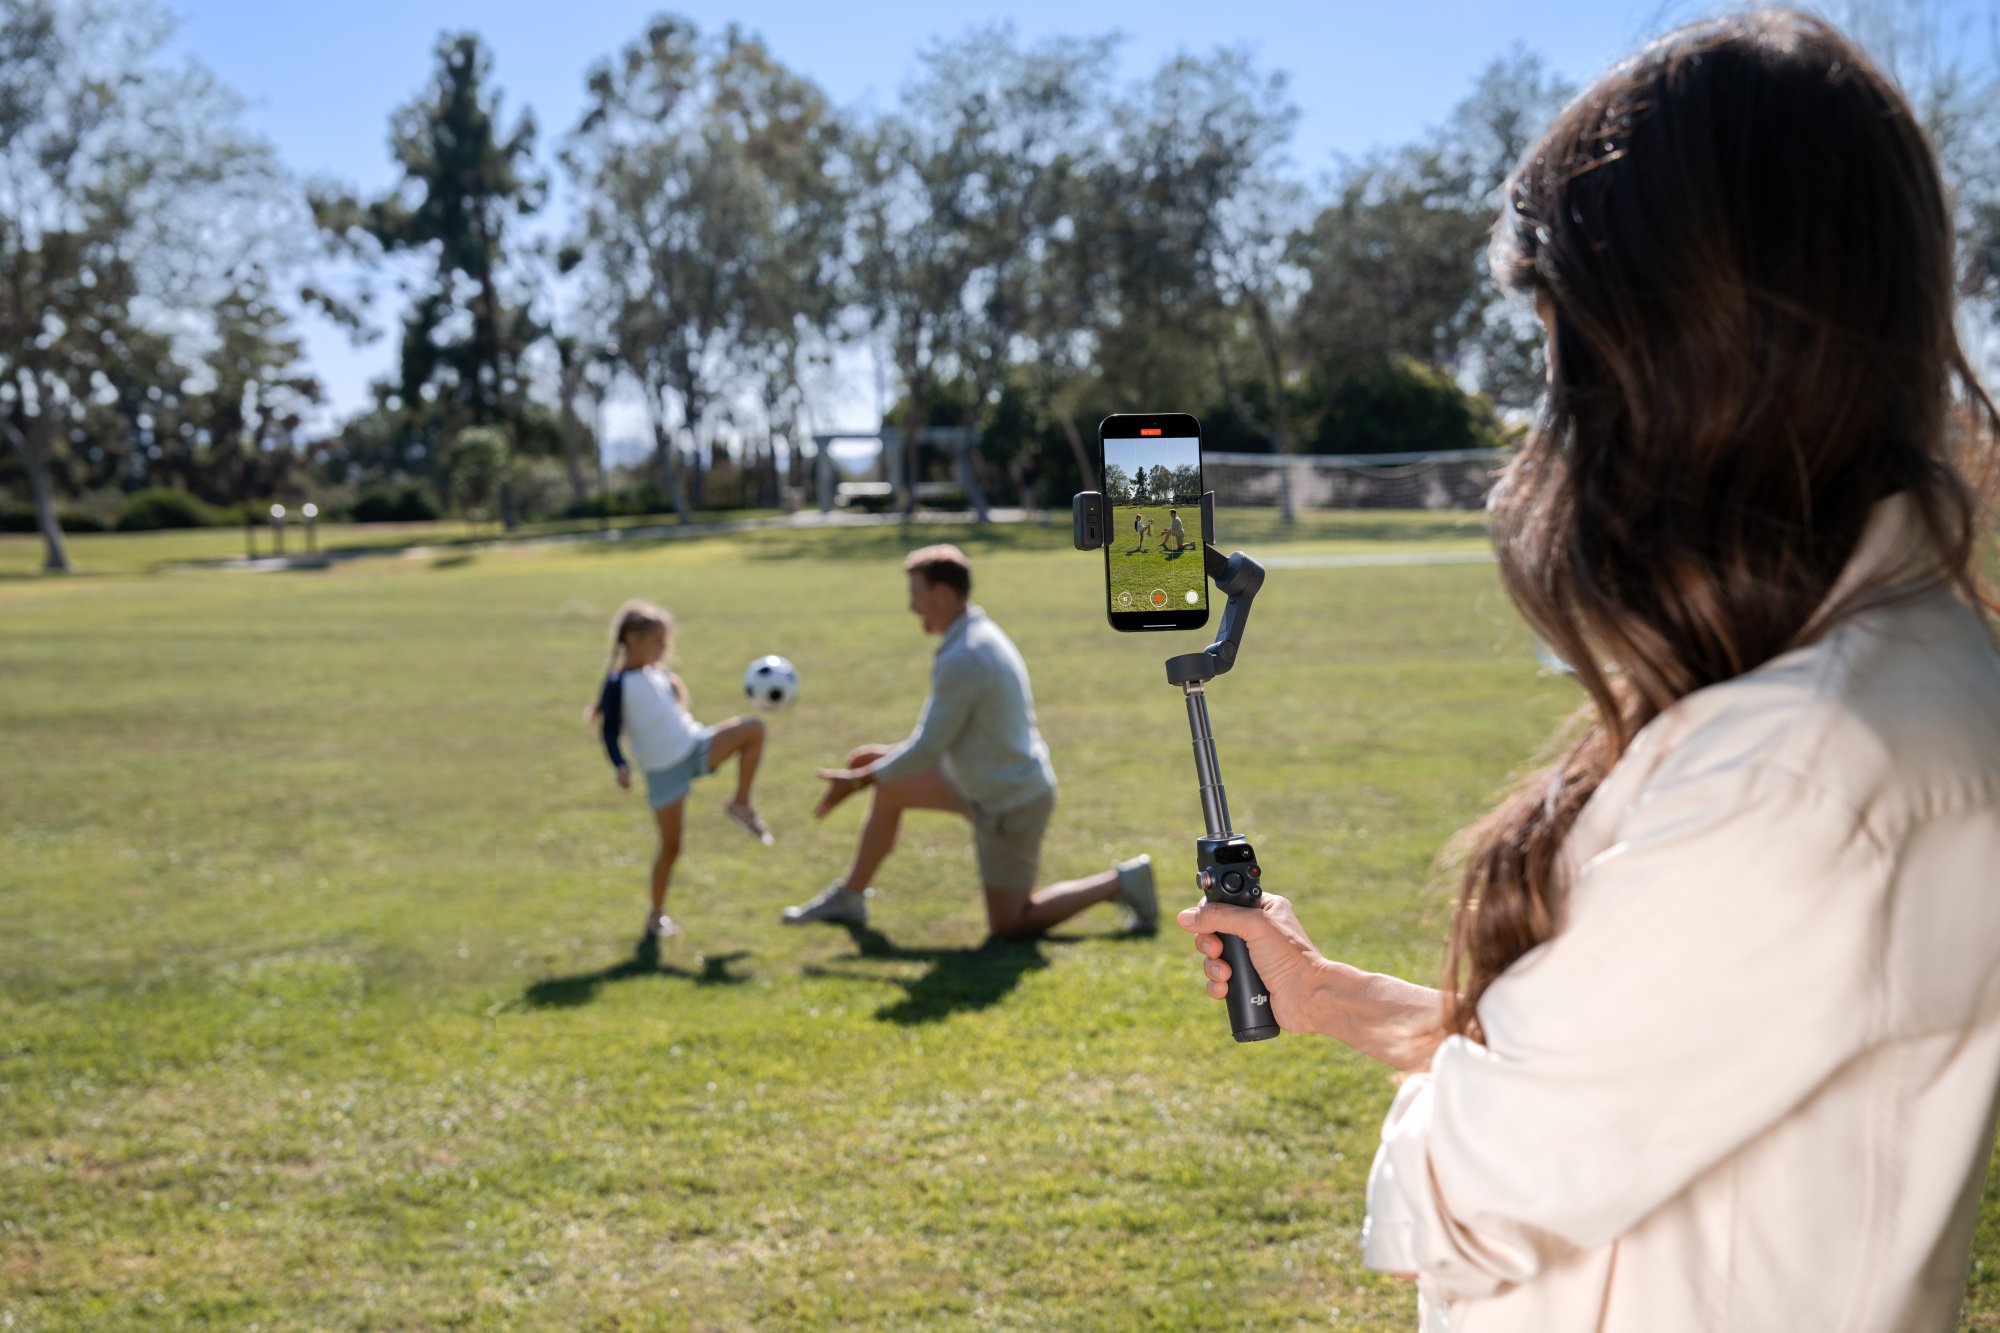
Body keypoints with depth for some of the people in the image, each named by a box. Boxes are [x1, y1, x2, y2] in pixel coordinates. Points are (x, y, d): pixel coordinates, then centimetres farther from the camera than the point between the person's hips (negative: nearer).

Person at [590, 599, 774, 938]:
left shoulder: (658, 674, 10)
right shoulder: (619, 684, -11)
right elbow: (609, 731, -14)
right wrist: (620, 766, -26)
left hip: (696, 746, 6)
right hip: (664, 768, -6)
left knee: (754, 728, -12)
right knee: (671, 845, -1)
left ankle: (741, 805, -1)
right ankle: (656, 914, 16)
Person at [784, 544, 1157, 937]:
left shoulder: (963, 659, -27)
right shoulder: (984, 636, 4)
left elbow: (927, 749, -22)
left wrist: (857, 780, -11)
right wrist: (891, 755, 15)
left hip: (1011, 806, -10)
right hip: (994, 784, 10)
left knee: (1008, 926, 0)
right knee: (890, 788, 12)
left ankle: (1120, 882, 6)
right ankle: (848, 898, 21)